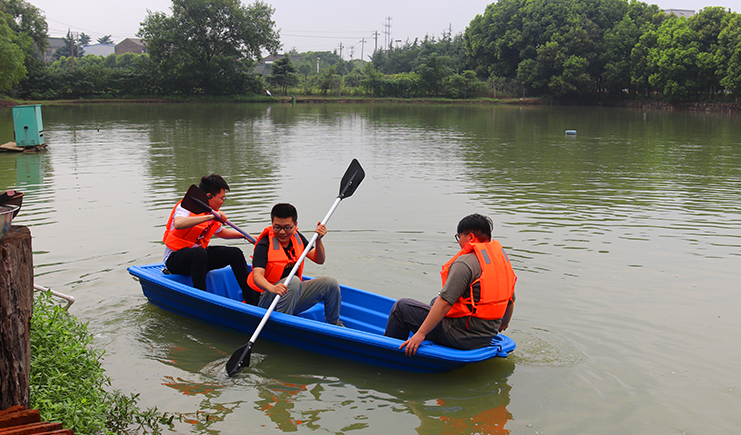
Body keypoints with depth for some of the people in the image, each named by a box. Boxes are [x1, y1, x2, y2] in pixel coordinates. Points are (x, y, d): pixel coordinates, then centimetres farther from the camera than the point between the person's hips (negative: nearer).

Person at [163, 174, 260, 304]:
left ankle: (252, 300, -1)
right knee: (200, 253, -38)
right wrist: (210, 217, -44)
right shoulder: (186, 206, -17)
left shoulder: (212, 212, 7)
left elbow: (221, 232, 29)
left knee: (235, 253, -4)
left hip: (199, 257, 8)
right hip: (175, 258, -8)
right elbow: (178, 224, -42)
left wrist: (245, 236, 23)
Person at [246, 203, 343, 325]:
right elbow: (257, 275, -28)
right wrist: (272, 288, -50)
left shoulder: (297, 238, 6)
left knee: (330, 283, -7)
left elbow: (319, 260, 6)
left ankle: (334, 324, 13)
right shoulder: (264, 245, -15)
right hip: (267, 300, -7)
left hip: (294, 295, 7)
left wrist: (318, 240, -14)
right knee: (293, 281, -35)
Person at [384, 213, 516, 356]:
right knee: (436, 301, 32)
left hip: (461, 337, -9)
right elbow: (510, 301, 16)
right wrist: (503, 324, 35)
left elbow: (445, 302, -24)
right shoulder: (503, 259, 6)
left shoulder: (466, 262, -20)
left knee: (401, 307, 3)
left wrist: (420, 333, -19)